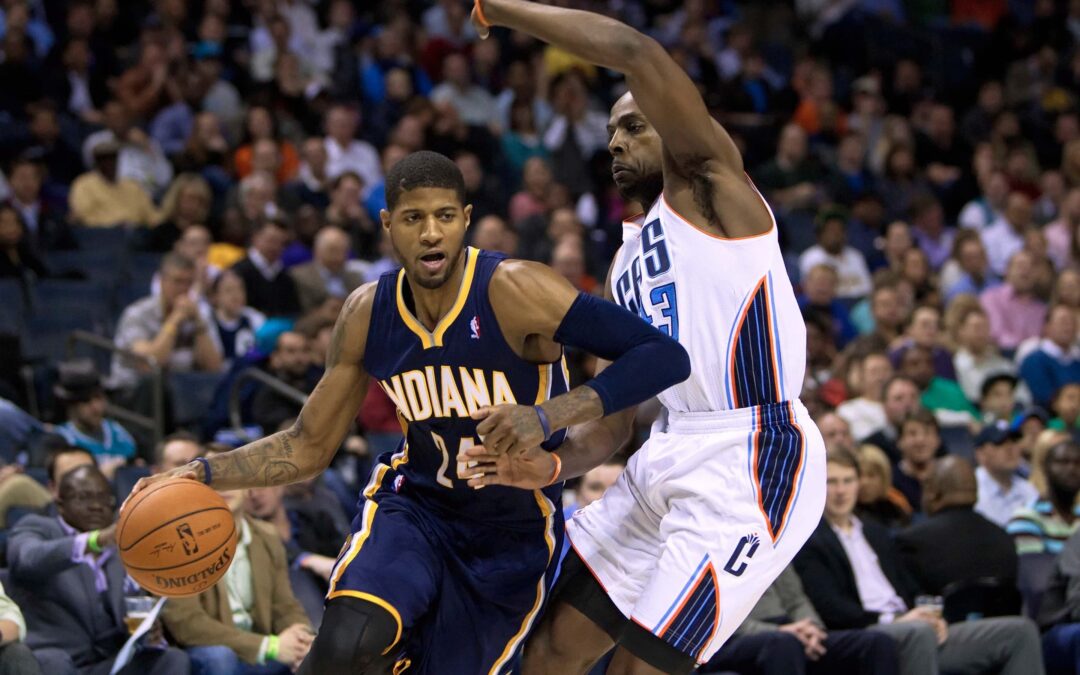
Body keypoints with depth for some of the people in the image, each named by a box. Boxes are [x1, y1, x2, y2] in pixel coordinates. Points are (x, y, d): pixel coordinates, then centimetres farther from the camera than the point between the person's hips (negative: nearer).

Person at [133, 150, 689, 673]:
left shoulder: (512, 291, -22)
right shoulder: (368, 314, -7)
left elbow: (664, 358, -29)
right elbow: (308, 447, 4)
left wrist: (549, 416, -39)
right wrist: (203, 473, -11)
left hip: (513, 535, -2)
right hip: (414, 504, 2)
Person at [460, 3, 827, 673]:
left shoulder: (710, 182, 0)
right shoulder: (627, 262, 23)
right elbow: (613, 425, 20)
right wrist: (551, 464, -2)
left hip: (753, 456, -9)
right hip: (671, 457, 9)